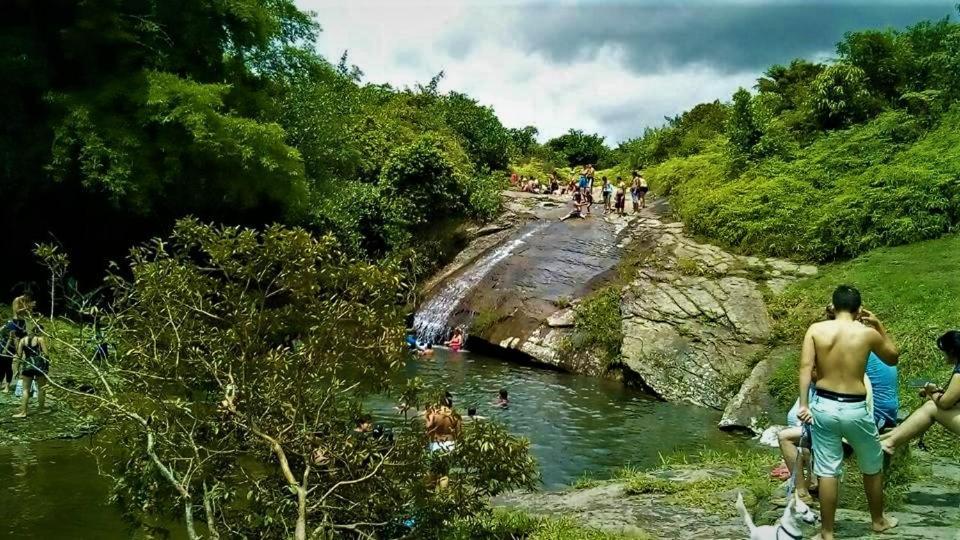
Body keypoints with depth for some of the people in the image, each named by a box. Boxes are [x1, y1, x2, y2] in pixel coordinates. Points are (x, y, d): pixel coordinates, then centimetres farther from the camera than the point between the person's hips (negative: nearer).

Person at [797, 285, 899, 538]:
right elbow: (893, 358, 15)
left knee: (827, 470, 7)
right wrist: (879, 325, 18)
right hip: (855, 409, -1)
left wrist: (804, 404, -9)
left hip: (823, 406, 1)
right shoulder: (868, 332, -4)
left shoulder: (816, 329, -3)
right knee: (872, 466, 22)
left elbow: (806, 367, -11)